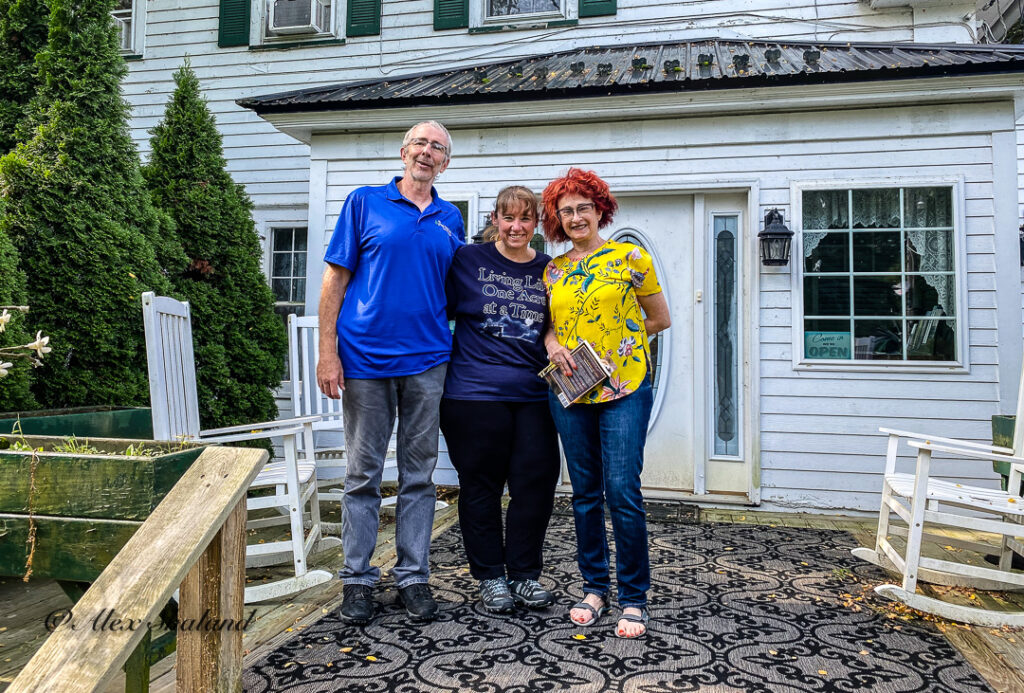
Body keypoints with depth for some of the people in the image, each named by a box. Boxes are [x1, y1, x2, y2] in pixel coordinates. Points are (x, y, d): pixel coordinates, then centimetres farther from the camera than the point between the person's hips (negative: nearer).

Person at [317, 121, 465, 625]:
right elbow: (336, 279, 0)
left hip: (426, 361, 3)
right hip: (365, 358, -3)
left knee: (419, 475, 9)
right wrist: (327, 351, -7)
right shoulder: (365, 202, 3)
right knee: (363, 474, 5)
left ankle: (413, 576, 21)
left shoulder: (450, 219, 13)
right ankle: (357, 578, 18)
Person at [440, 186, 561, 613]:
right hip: (475, 393, -3)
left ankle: (524, 573, 22)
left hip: (533, 396, 3)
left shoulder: (548, 270, 11)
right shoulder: (468, 260, 2)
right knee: (481, 484, 5)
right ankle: (489, 576, 21)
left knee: (536, 481, 4)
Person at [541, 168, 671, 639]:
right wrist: (553, 343, 0)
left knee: (622, 492, -8)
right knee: (585, 493, 9)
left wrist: (615, 339, 1)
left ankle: (634, 599, 6)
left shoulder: (629, 257, 1)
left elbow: (659, 319, 7)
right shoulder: (553, 270, 12)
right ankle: (594, 588, 23)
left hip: (624, 388, -4)